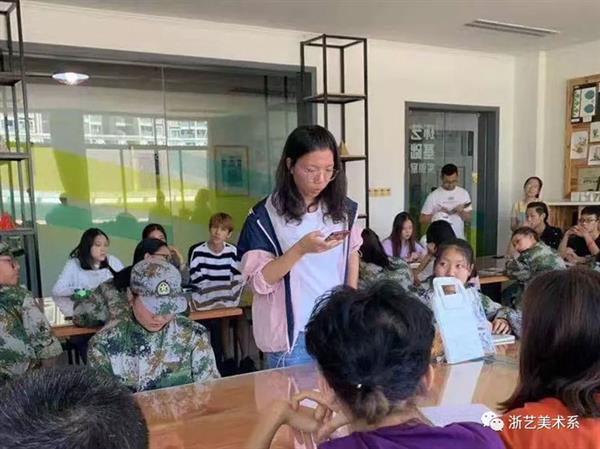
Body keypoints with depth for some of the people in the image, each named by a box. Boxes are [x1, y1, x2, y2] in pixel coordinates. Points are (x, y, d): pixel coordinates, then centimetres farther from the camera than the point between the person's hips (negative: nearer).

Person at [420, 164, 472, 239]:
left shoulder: (464, 193, 4)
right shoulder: (433, 196, -5)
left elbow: (469, 218, 8)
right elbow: (423, 219, -2)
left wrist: (461, 212, -12)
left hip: (459, 239, 3)